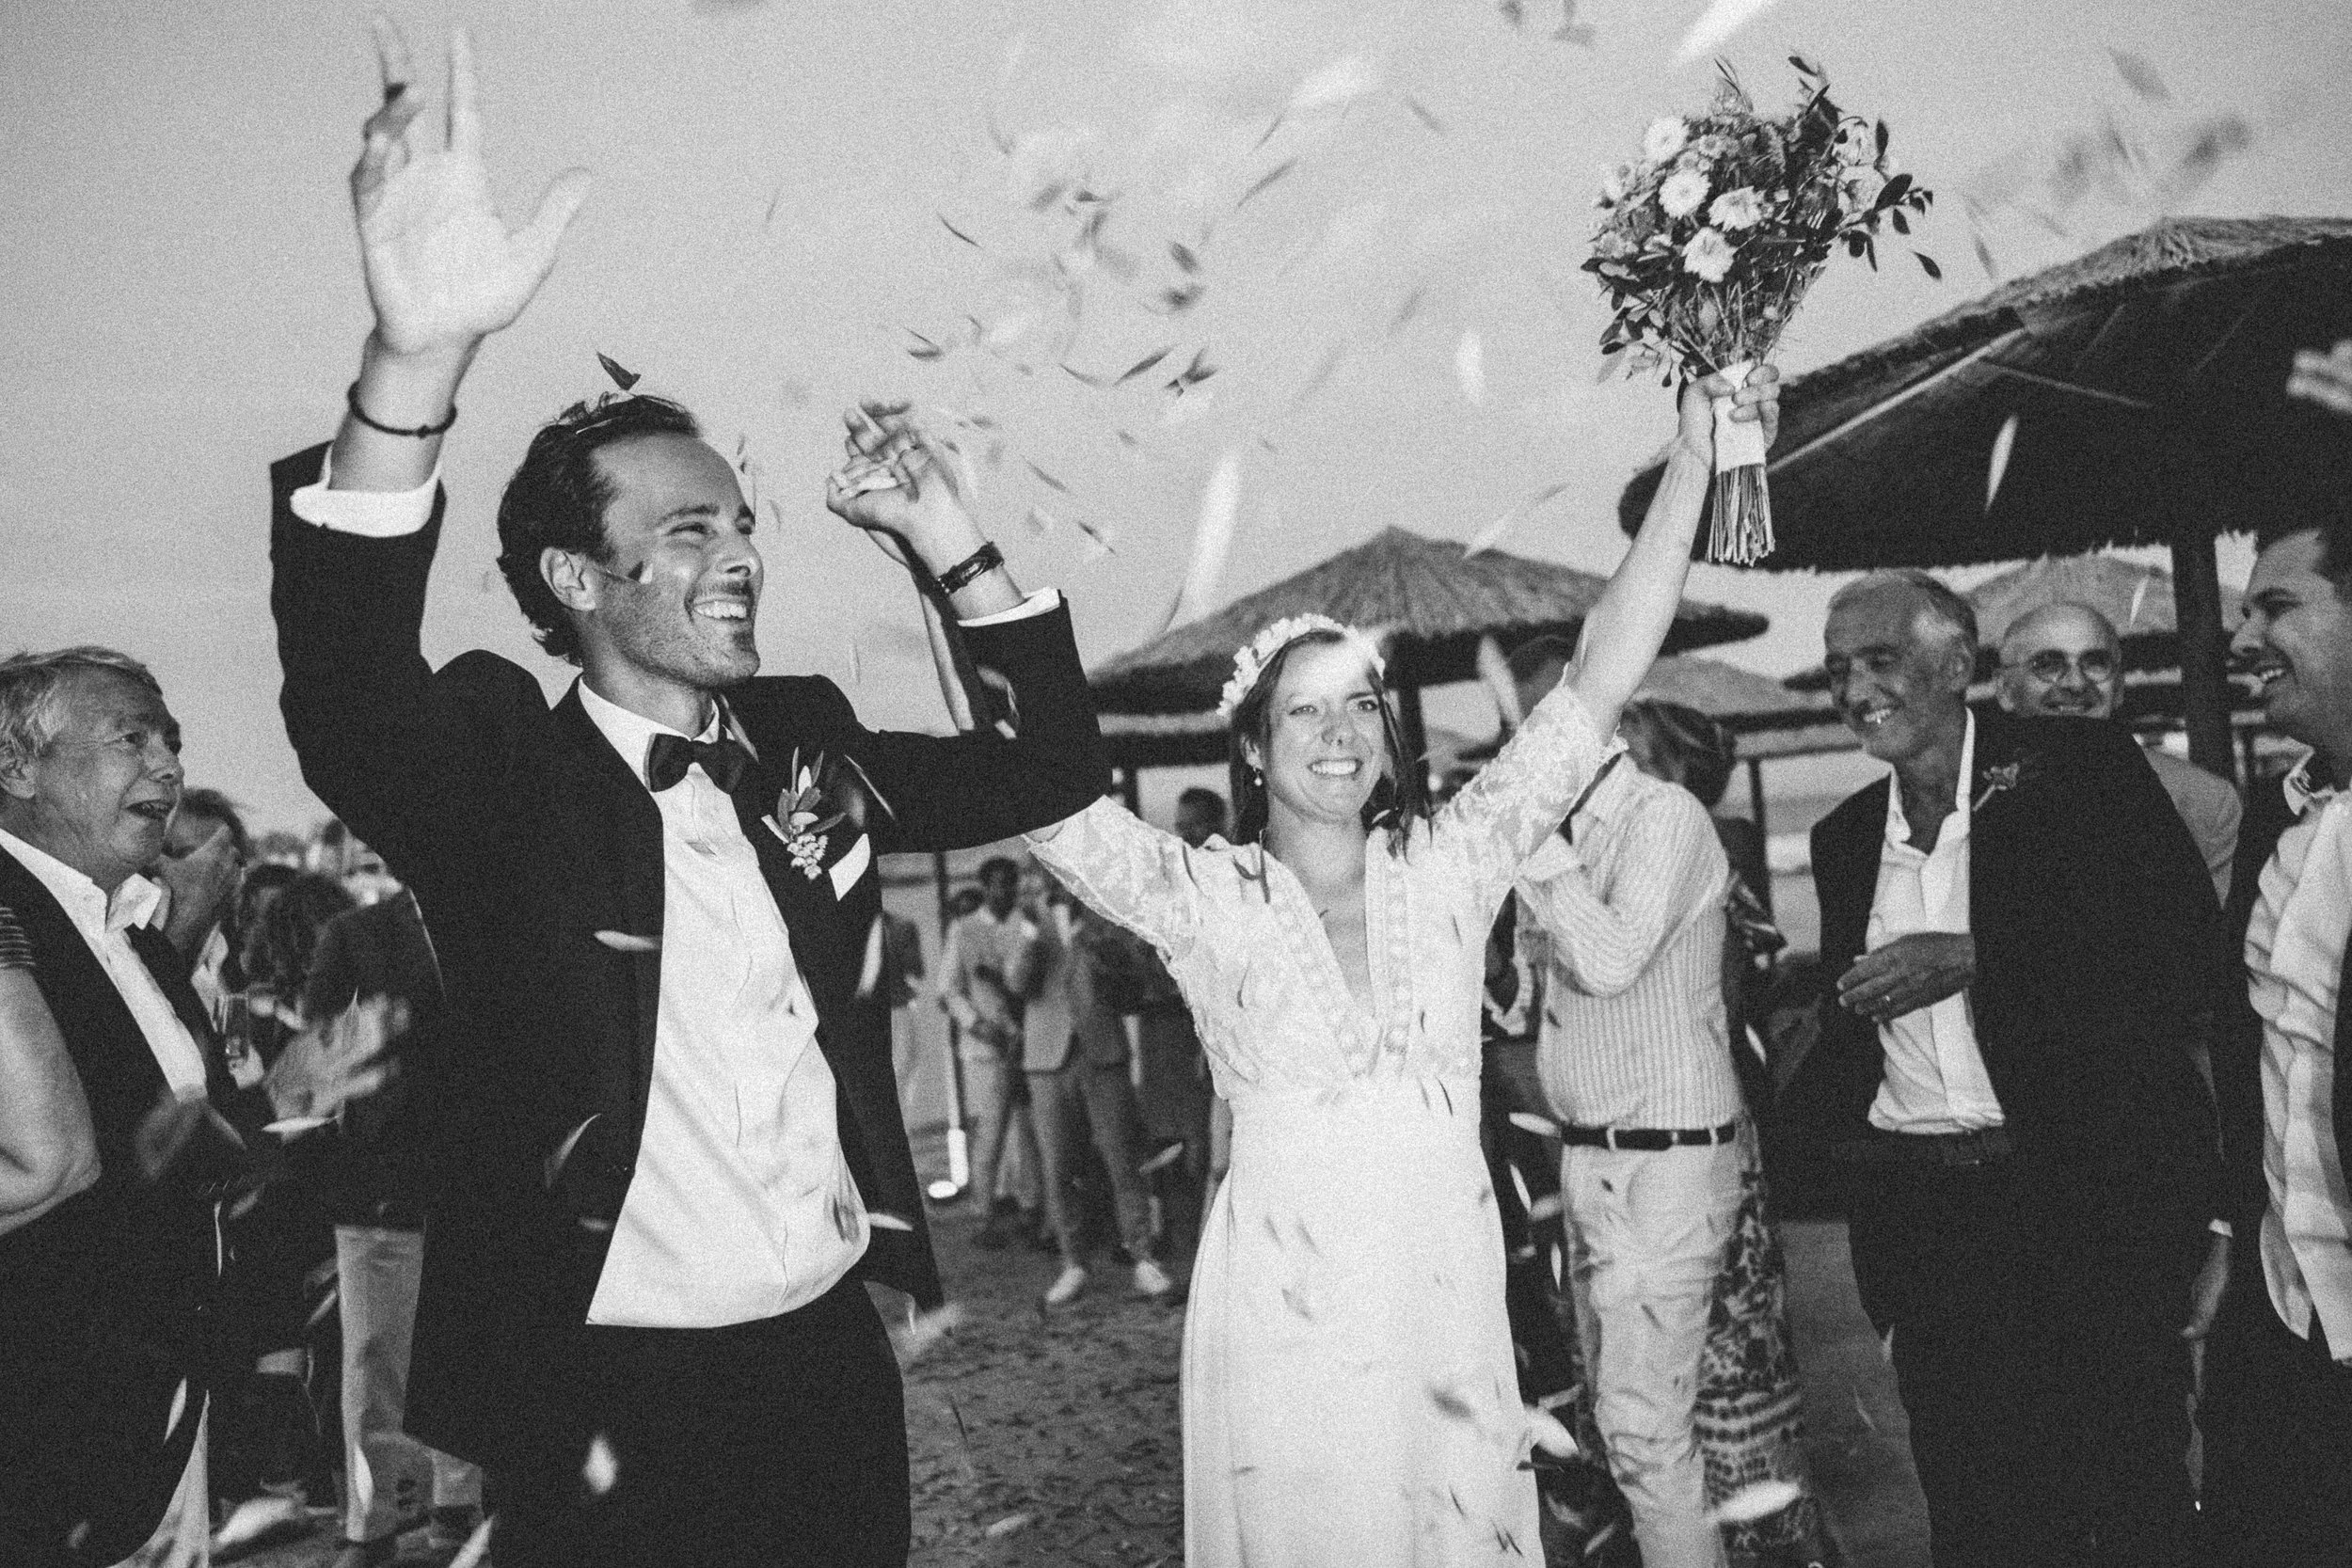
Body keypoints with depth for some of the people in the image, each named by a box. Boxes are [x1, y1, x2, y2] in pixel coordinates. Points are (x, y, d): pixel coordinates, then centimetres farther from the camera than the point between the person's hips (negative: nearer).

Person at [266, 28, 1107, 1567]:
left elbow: (1057, 767, 8)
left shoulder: (803, 746, 6)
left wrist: (952, 546, -5)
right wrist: (419, 359, -47)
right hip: (609, 1400, -5)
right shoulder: (500, 769, -11)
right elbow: (348, 698, -32)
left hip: (835, 1362, 5)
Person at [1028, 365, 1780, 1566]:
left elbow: (1600, 687, -5)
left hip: (1447, 1296, 2)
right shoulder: (1205, 900, -5)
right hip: (1284, 1309, -2)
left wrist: (1694, 459, -12)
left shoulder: (1445, 867, 0)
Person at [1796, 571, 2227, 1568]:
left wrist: (1973, 959, -18)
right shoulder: (1846, 836, 12)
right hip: (1923, 1215, 4)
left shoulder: (2080, 768, -4)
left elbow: (2186, 956, -12)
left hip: (2093, 1199, -4)